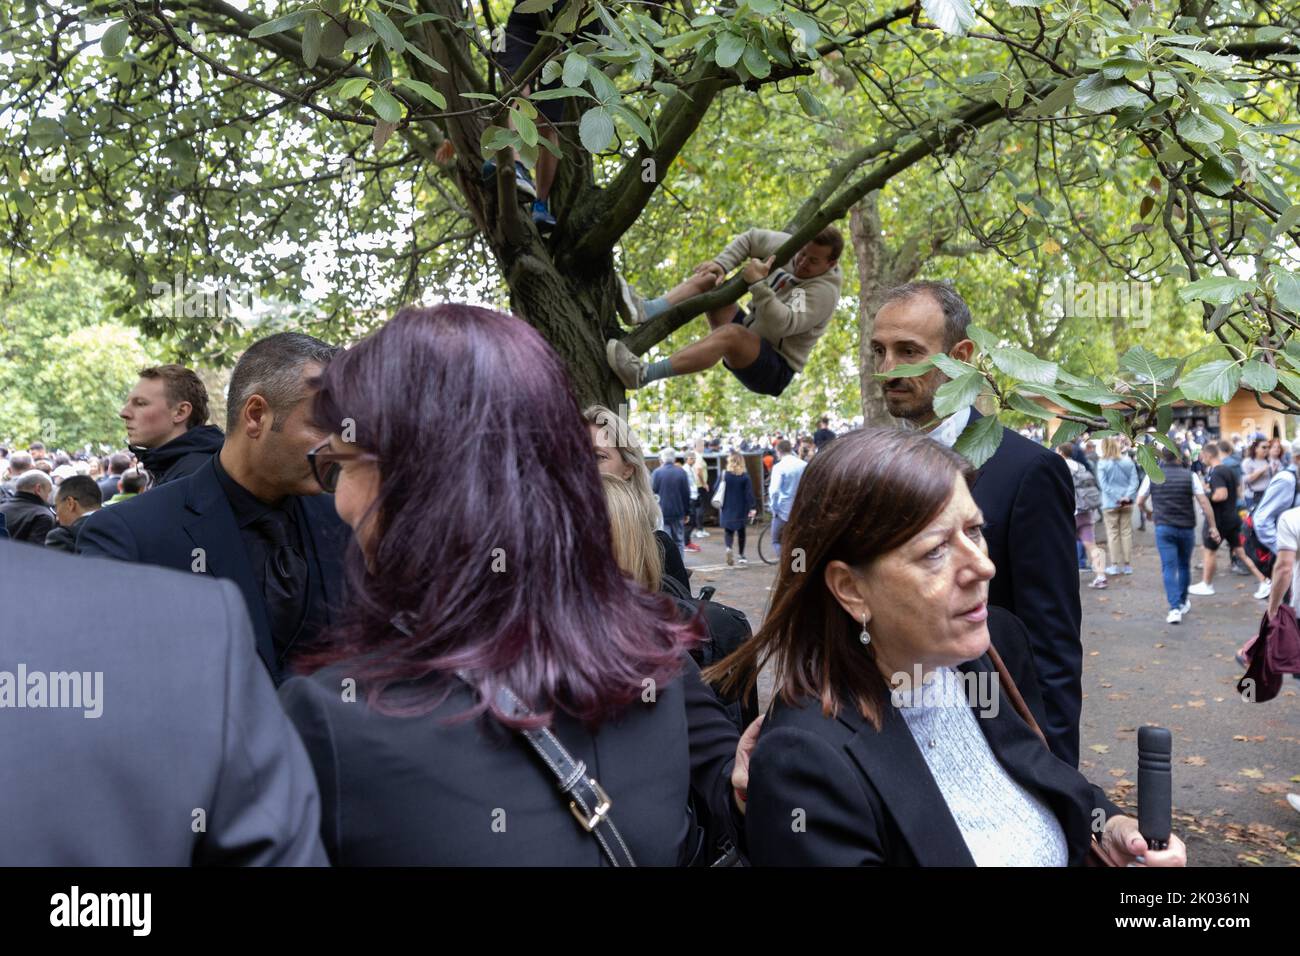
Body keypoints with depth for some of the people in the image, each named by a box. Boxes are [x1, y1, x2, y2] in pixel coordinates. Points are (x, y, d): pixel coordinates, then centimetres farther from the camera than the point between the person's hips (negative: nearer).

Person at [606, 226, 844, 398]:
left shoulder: (823, 291, -20)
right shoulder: (792, 248, 2)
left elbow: (781, 324, -34)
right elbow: (750, 239, 8)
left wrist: (758, 284, -41)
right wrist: (720, 265, -7)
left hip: (773, 371, -9)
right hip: (745, 349, 9)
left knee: (730, 333, -39)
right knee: (710, 277, -2)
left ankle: (643, 374, -46)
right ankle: (645, 311, -26)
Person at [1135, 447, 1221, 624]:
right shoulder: (1190, 475, -2)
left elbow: (1140, 502, 5)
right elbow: (1204, 502, -7)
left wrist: (1149, 512, 26)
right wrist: (1212, 526, -2)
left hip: (1164, 527, -1)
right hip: (1187, 527, 1)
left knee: (1169, 567, -3)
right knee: (1184, 566, 19)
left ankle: (1175, 608, -14)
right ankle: (1183, 602, 33)